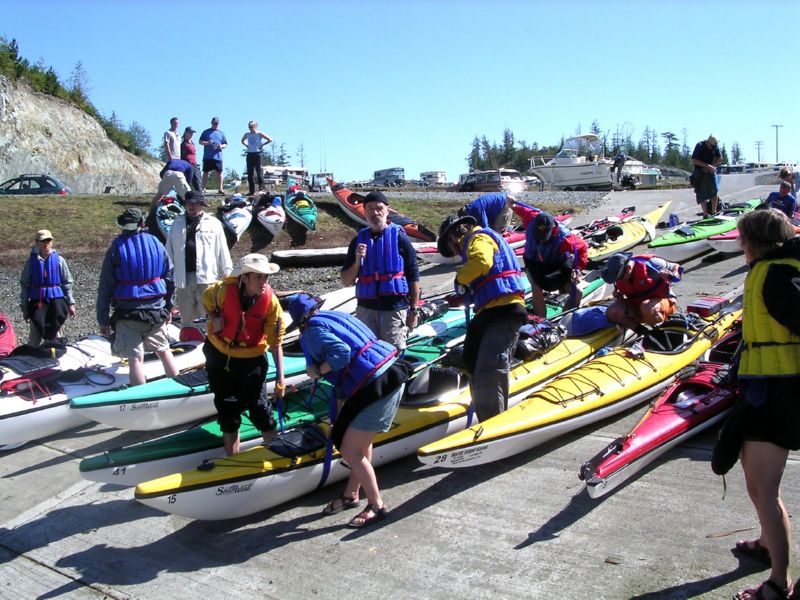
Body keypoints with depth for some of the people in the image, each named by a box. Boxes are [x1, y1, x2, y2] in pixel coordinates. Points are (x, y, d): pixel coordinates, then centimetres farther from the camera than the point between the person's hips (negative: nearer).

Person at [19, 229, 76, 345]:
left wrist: (70, 303, 5)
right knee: (34, 337, 1)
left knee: (55, 332, 7)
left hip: (56, 300, 0)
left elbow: (67, 283, 6)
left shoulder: (59, 260, 1)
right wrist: (24, 307, 5)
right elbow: (24, 285, 6)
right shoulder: (31, 261, 1)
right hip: (37, 300, 0)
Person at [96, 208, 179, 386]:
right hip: (156, 310, 3)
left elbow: (105, 288, -4)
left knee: (135, 359, -1)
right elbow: (168, 279, 9)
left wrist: (103, 320, 1)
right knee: (164, 350, 19)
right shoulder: (157, 244, 3)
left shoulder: (116, 249, -5)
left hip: (128, 313, -3)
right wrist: (168, 308, 18)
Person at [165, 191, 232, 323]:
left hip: (207, 277, -3)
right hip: (183, 277, 3)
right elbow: (169, 250, 12)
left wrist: (227, 272, 1)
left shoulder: (213, 223, 4)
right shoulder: (177, 223, 14)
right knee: (187, 316, 11)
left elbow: (222, 249, 3)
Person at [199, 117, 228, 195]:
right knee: (206, 172, 0)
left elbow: (225, 144, 15)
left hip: (218, 157, 2)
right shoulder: (206, 132, 9)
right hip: (207, 156, -2)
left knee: (219, 172, 0)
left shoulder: (221, 133, 16)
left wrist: (222, 146, -7)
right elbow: (200, 142, 6)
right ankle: (203, 189, 2)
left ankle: (220, 189, 6)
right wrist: (207, 143, -13)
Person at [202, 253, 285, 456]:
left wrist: (280, 378, -21)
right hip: (219, 356, 2)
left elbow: (276, 342, -19)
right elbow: (207, 300, 5)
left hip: (252, 359, -2)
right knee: (227, 408, 12)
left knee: (259, 405, 0)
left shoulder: (271, 302, -22)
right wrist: (215, 319, -14)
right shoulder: (224, 290, -22)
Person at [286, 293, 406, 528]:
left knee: (349, 451, -1)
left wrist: (317, 371, -5)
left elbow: (341, 353, -22)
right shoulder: (336, 315, 20)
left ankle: (376, 506, 11)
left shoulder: (312, 331, -6)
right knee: (362, 442, 22)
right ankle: (351, 495, 36)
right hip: (392, 375, 10)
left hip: (377, 386, -10)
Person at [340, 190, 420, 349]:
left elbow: (413, 276, 0)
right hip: (366, 308, 4)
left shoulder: (399, 237, -1)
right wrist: (357, 261, -10)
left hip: (395, 308, -3)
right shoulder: (358, 240, 8)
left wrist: (414, 310, -2)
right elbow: (346, 281, 8)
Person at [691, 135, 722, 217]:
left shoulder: (715, 146, -1)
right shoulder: (700, 146, -14)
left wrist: (711, 166, -10)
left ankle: (714, 212, 8)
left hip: (711, 171, 4)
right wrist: (707, 166, -24)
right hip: (700, 172, -4)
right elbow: (694, 161, -19)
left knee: (714, 191, -2)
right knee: (702, 194, -4)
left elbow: (720, 159, 8)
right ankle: (705, 214, 1)